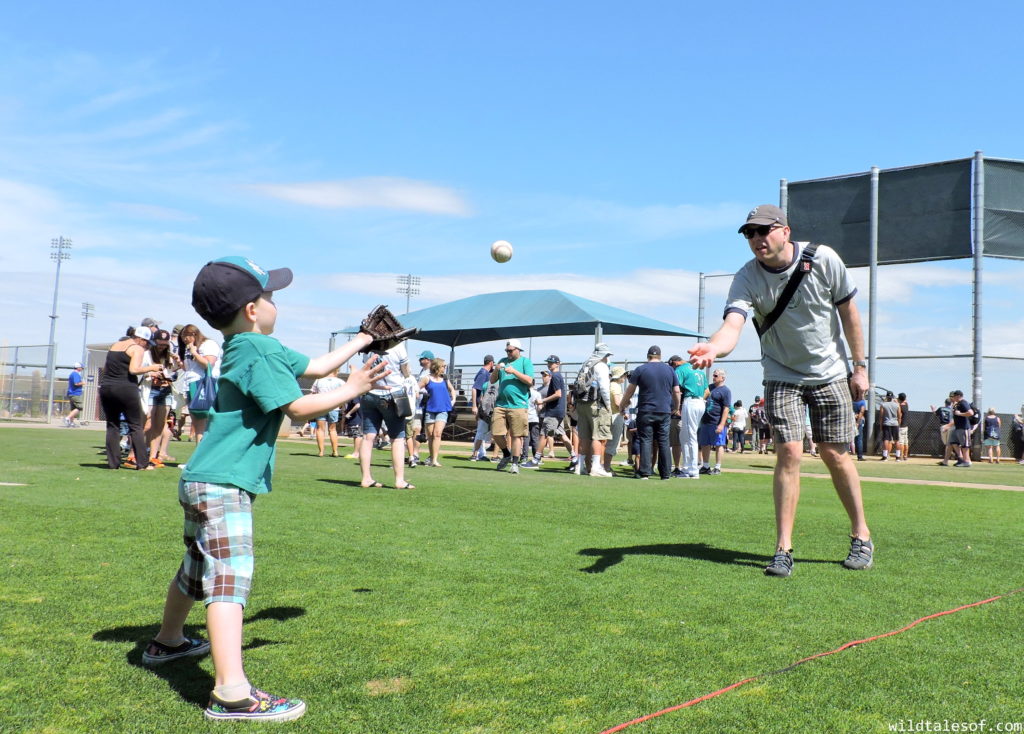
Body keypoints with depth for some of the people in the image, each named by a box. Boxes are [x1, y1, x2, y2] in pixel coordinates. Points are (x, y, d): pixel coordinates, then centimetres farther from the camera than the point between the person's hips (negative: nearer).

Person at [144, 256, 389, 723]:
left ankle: (167, 642, 47)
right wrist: (352, 389, -10)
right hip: (224, 486, -11)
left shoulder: (243, 348, 15)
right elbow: (297, 407, -19)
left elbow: (313, 367, 21)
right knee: (230, 578, -17)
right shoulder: (261, 349, -15)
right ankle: (232, 693, -22)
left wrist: (360, 342, 25)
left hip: (203, 481, 11)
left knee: (198, 567, 27)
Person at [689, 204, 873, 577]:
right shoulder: (747, 278, -16)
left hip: (830, 373, 0)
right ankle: (783, 548, -1)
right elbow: (733, 324, -34)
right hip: (782, 375, 0)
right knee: (789, 454, -10)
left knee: (836, 456, 1)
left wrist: (859, 366, 1)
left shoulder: (823, 259, -14)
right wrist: (713, 347, -57)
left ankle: (861, 536, 20)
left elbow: (848, 311, -2)